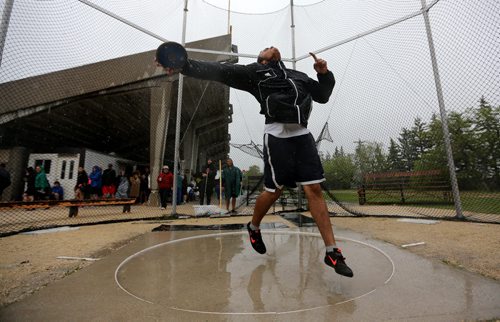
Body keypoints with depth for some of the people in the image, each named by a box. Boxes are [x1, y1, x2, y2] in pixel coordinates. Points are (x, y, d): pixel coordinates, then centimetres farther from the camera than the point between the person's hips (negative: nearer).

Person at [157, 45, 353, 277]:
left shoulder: (299, 75, 27)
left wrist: (324, 74, 13)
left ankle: (332, 251, 5)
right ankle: (253, 227, 31)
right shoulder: (255, 72, 12)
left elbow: (323, 96, 32)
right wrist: (183, 66, -7)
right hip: (277, 135, -4)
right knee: (273, 191, 1)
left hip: (302, 135, 5)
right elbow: (220, 71, 2)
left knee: (314, 190, -2)